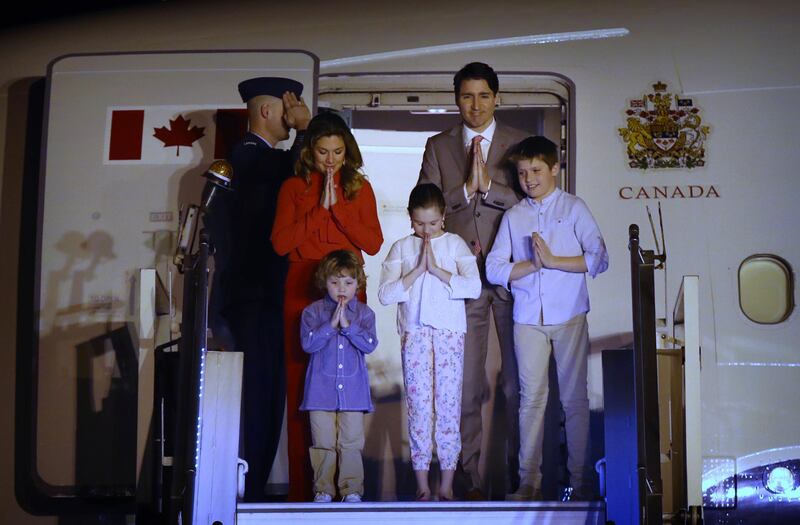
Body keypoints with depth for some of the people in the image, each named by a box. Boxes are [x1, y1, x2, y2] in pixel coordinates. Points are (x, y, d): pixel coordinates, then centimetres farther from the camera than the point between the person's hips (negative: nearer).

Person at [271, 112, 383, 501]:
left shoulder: (359, 187, 11)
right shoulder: (294, 187, 9)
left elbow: (374, 244, 0)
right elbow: (280, 242, -4)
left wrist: (338, 207, -7)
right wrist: (319, 209, -7)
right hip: (303, 293, 0)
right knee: (301, 385, -4)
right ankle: (302, 487, 2)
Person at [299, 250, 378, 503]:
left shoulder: (364, 313, 6)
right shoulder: (313, 311, 4)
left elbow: (370, 344, -7)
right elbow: (308, 343, -9)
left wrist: (347, 325, -16)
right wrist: (331, 324, -15)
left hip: (353, 389, 0)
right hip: (321, 388, 0)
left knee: (351, 442, 1)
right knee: (323, 442, 2)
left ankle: (352, 489, 8)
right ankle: (323, 490, 11)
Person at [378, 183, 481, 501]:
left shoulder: (455, 244, 5)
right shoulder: (401, 248, 7)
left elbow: (473, 287, -9)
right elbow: (385, 294, -4)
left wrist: (436, 269, -12)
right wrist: (417, 270, -10)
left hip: (449, 331, -1)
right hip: (414, 332, 1)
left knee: (448, 402, -1)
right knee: (418, 403, 1)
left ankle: (447, 484, 7)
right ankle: (422, 483, 10)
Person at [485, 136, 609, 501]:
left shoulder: (573, 208, 3)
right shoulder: (513, 216, 11)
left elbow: (599, 258, -7)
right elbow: (494, 269, 3)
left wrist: (553, 260, -14)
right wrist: (532, 264, -11)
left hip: (569, 316, -2)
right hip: (528, 318, 2)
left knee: (574, 399, 3)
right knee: (531, 399, 3)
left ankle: (580, 480, 11)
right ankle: (529, 481, 9)